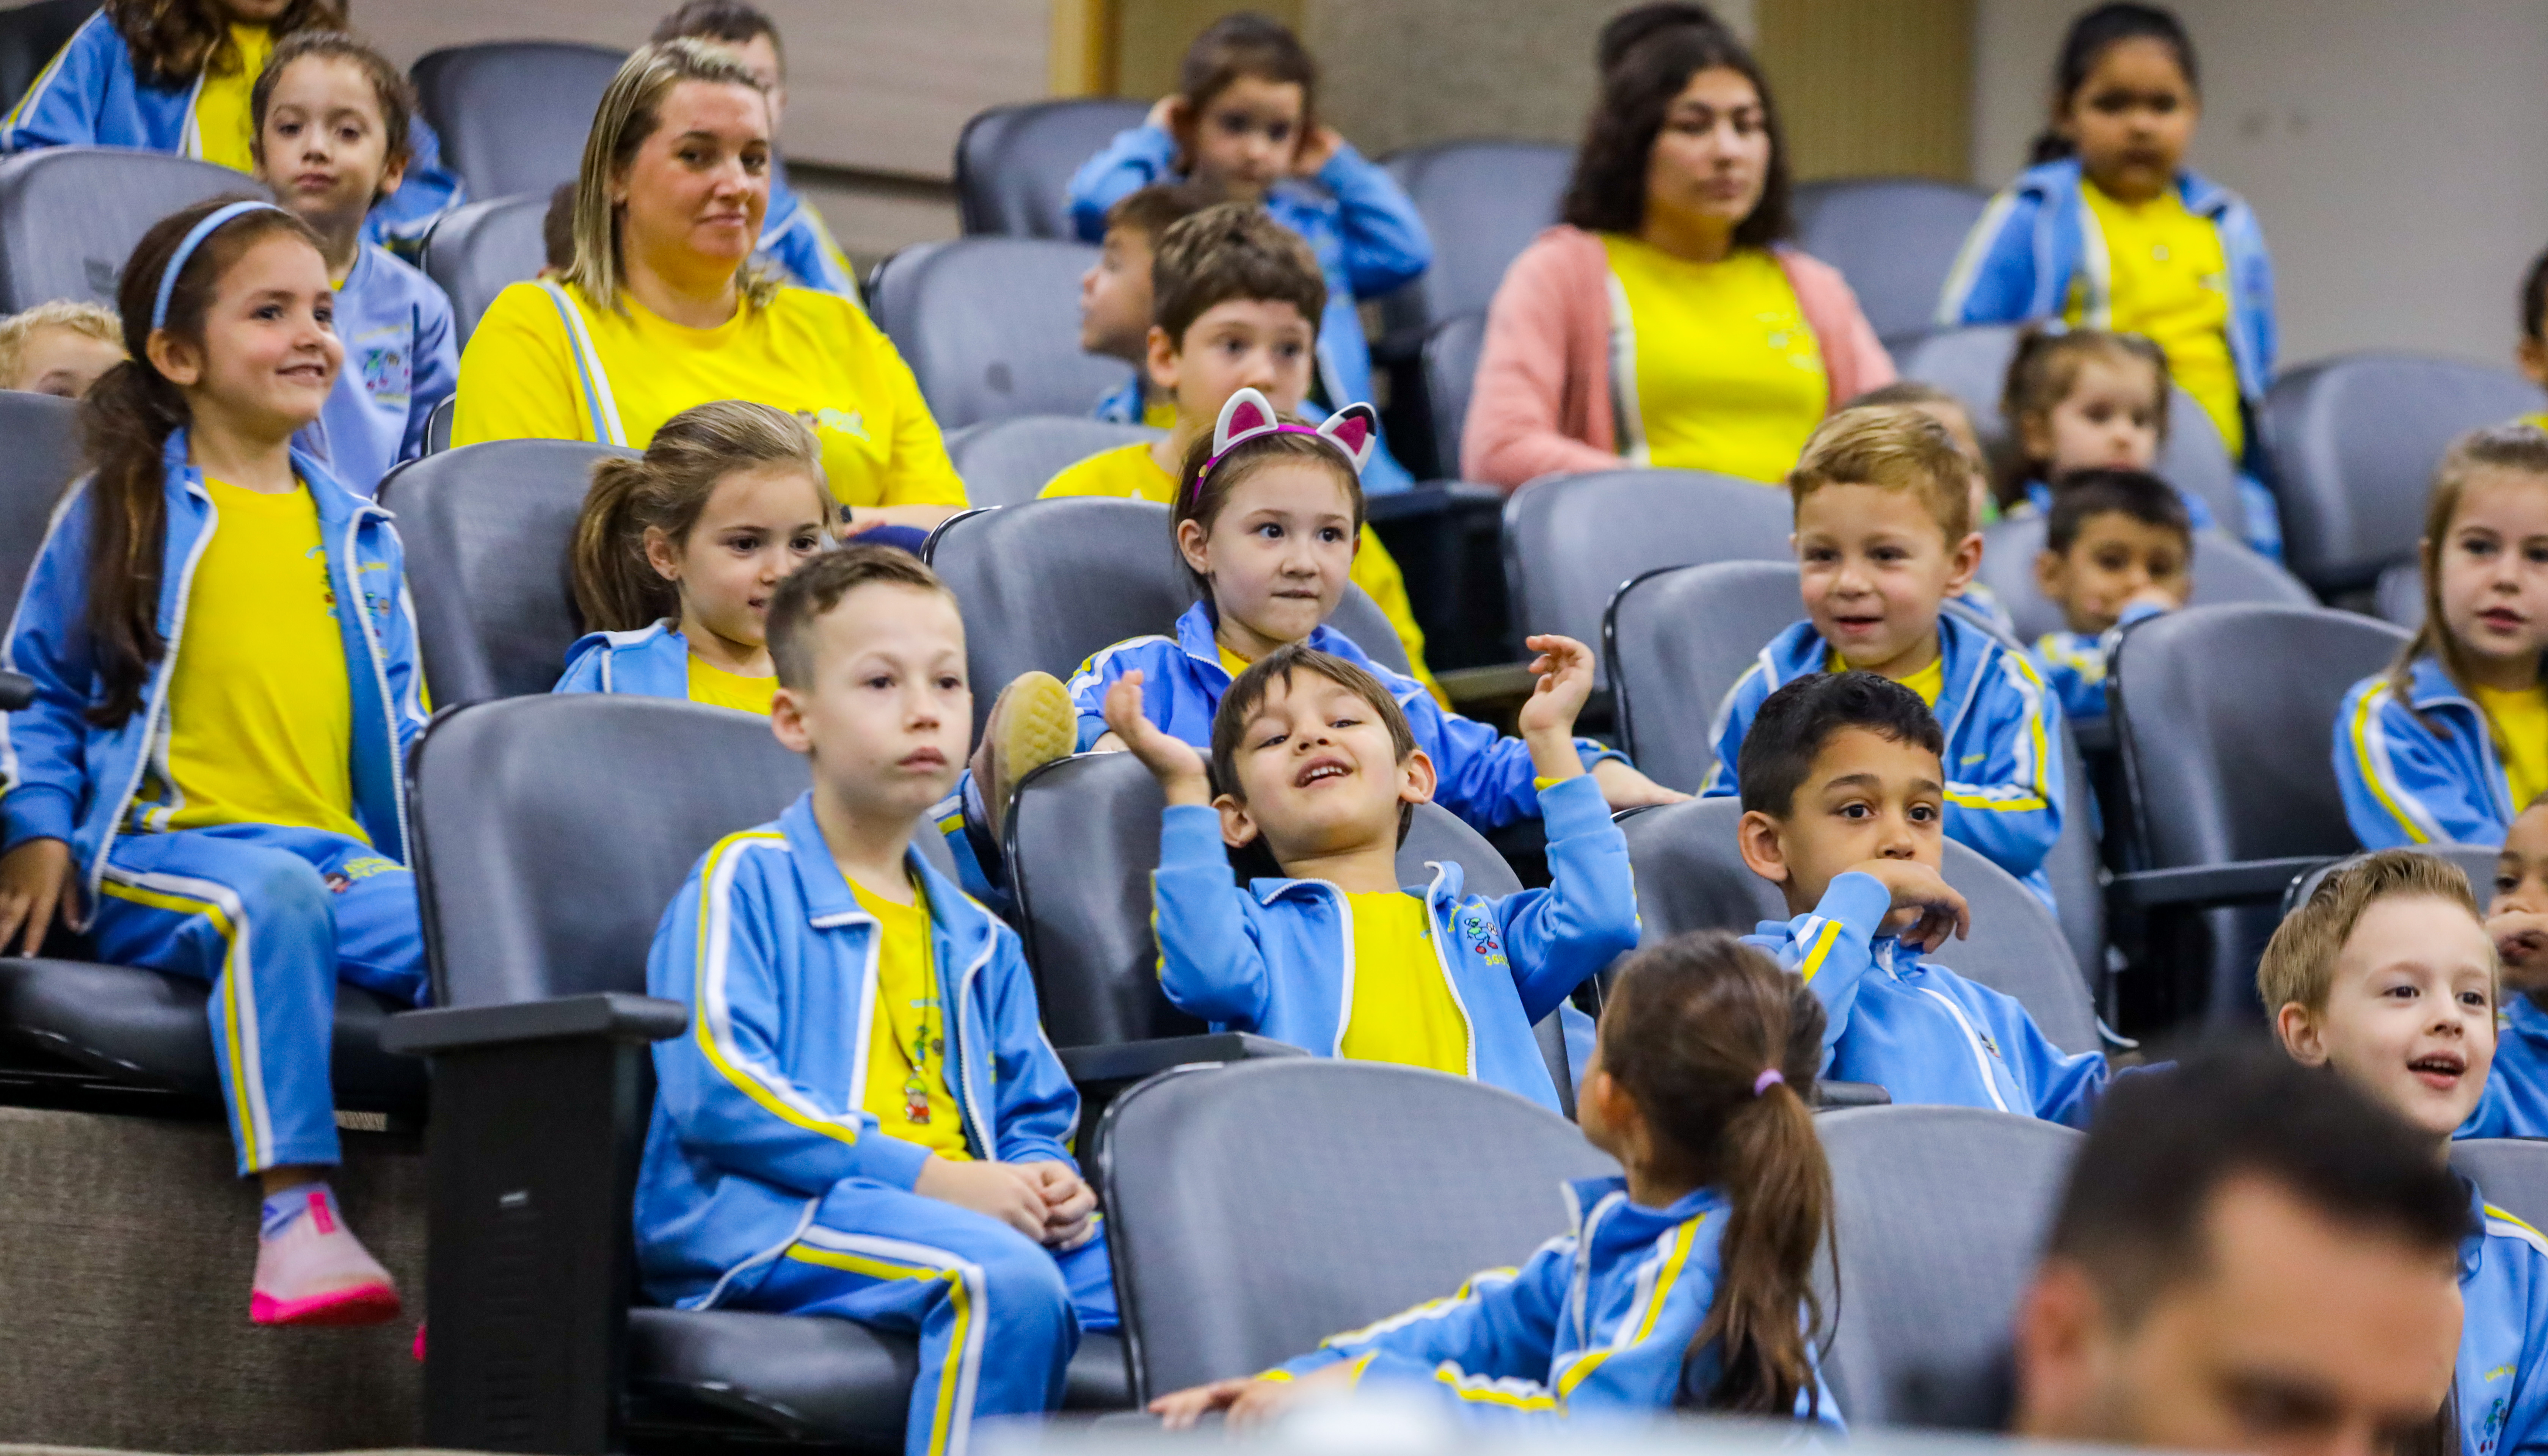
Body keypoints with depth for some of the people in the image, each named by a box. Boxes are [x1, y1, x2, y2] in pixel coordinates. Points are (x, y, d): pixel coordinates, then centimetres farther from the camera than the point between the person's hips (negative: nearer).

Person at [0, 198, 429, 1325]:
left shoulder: (361, 539, 23)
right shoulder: (121, 513, 9)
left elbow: (403, 724, 25)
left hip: (339, 851, 4)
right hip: (158, 849, -4)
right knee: (272, 900, -39)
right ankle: (294, 1219, -46)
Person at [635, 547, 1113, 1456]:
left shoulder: (978, 941, 26)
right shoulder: (745, 882, 3)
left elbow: (1037, 1116, 28)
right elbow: (717, 1090, -10)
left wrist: (1050, 1183, 1)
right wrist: (927, 1176, -16)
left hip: (960, 1205, 7)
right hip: (757, 1216, -7)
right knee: (1007, 1282, -35)